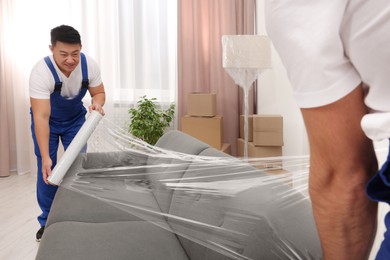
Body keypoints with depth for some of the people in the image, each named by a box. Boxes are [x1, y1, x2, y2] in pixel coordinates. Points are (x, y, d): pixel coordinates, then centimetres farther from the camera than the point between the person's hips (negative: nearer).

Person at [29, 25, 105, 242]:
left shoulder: (89, 65, -26)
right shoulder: (41, 72, -36)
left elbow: (99, 93, -10)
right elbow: (41, 117, -41)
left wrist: (97, 103, -35)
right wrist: (45, 157, -48)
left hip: (75, 118, 3)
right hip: (48, 120, -2)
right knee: (47, 171, -3)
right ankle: (47, 221, 16)